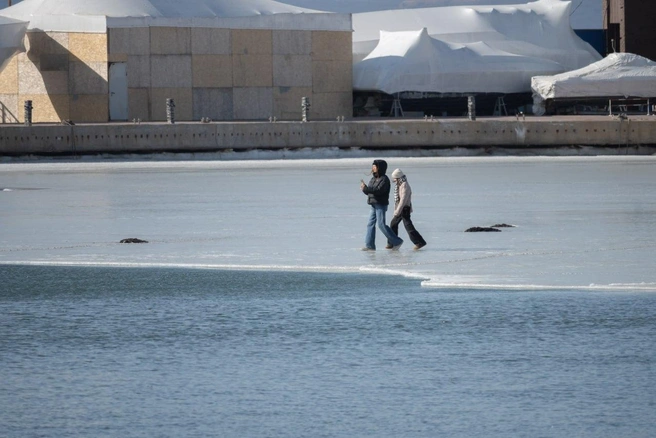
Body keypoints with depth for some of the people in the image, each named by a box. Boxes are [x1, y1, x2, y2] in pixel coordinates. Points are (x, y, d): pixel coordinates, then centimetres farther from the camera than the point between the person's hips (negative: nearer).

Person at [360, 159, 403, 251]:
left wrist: (366, 188, -25)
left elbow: (379, 190, -24)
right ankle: (370, 245, 4)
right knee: (370, 224, 3)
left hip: (381, 205, -9)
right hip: (374, 205, 9)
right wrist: (364, 189, -7)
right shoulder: (373, 179, 15)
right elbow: (369, 192, 15)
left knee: (381, 224, -11)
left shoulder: (384, 179, -11)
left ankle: (397, 241, -3)